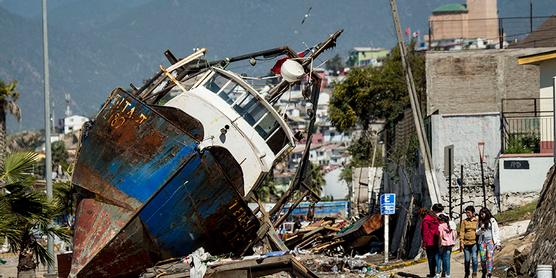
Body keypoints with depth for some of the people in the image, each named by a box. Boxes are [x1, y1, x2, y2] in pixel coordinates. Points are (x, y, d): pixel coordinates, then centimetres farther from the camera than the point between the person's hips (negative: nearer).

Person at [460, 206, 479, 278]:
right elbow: (462, 232, 6)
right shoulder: (464, 221, 8)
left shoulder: (477, 221, 4)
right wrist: (461, 242, -3)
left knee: (474, 258, -11)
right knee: (467, 259, 7)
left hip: (474, 243, -2)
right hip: (466, 243, 2)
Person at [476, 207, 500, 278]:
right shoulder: (480, 222, 13)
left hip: (490, 240, -3)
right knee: (483, 258, -3)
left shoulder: (492, 221, 4)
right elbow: (477, 232, 16)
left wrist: (498, 242, 0)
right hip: (482, 241, 3)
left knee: (490, 256, -16)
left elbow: (496, 232, 5)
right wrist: (481, 229, -6)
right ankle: (484, 272, 11)